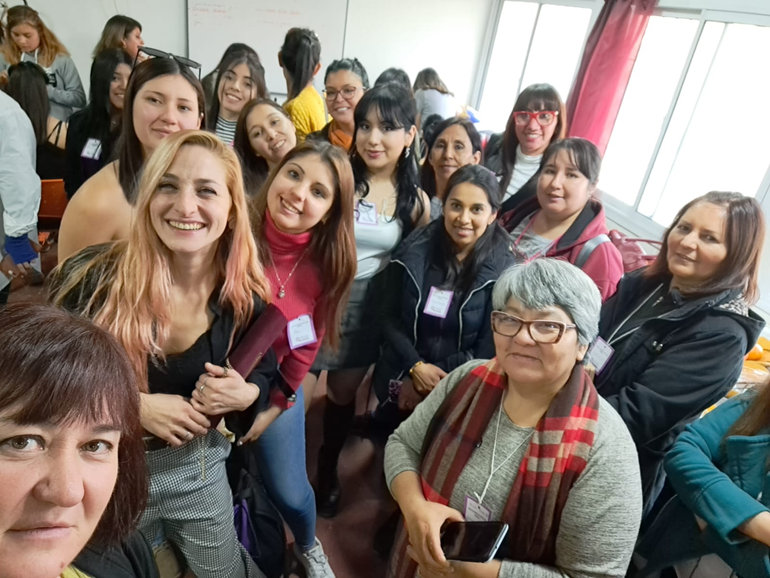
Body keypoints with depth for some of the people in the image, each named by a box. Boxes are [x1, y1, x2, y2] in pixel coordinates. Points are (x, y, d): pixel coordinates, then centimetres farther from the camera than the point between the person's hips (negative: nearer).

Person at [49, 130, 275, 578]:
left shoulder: (245, 296, -13)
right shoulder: (93, 277, -19)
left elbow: (265, 370, 3)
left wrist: (245, 393, -19)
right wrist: (135, 406, -22)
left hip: (197, 468, 2)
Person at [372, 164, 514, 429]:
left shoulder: (502, 269, -13)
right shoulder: (416, 250, -8)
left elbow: (488, 349, -11)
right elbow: (389, 317, -3)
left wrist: (428, 382, -15)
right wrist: (415, 367, -15)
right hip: (400, 377, 2)